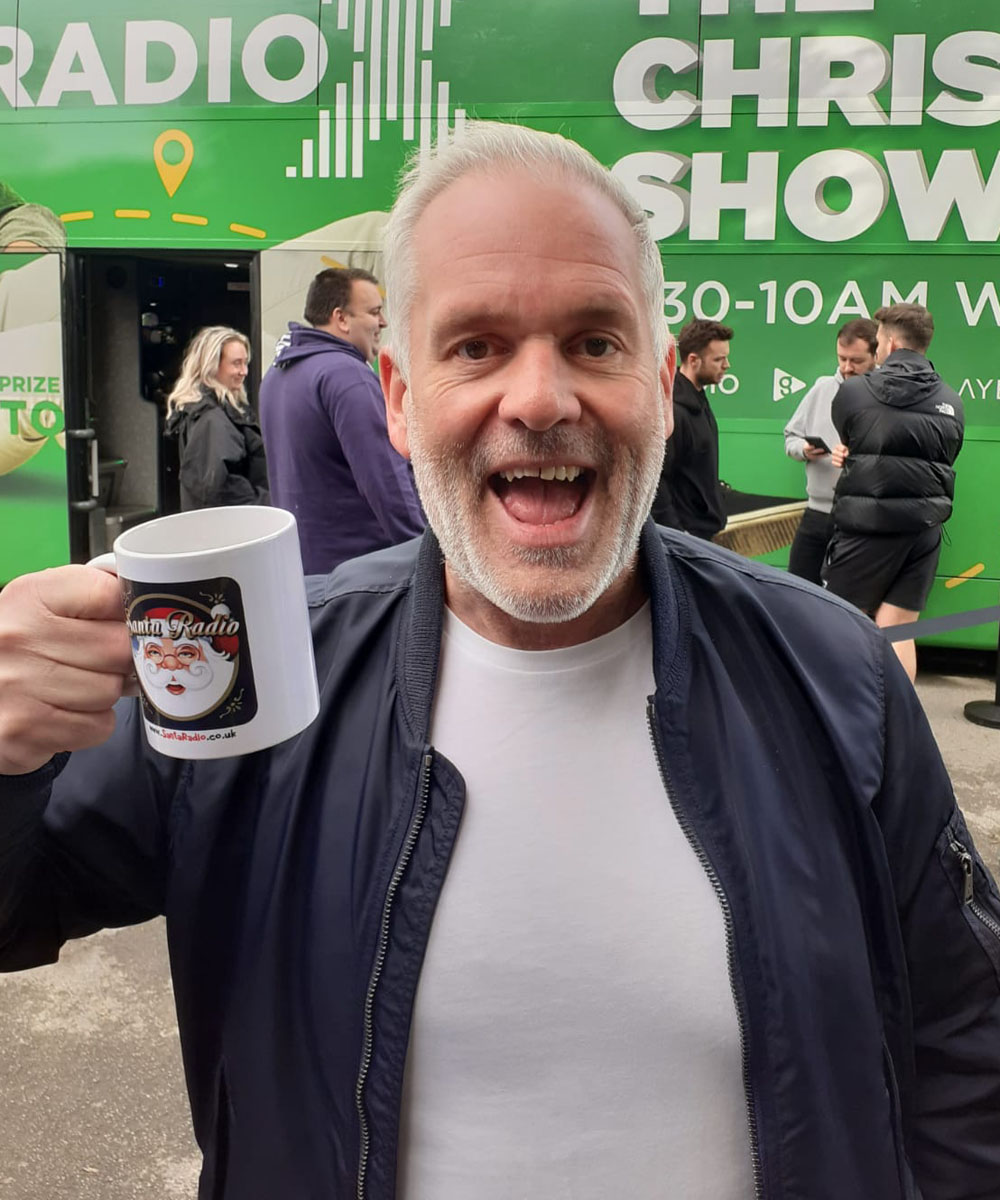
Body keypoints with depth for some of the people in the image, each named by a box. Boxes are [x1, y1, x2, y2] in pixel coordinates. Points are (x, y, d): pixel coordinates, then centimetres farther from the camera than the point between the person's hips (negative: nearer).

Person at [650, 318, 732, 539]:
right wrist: (675, 536, -24)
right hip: (684, 532, -10)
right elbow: (653, 481, -24)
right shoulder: (672, 410, -21)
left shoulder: (698, 401, 10)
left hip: (702, 528, 10)